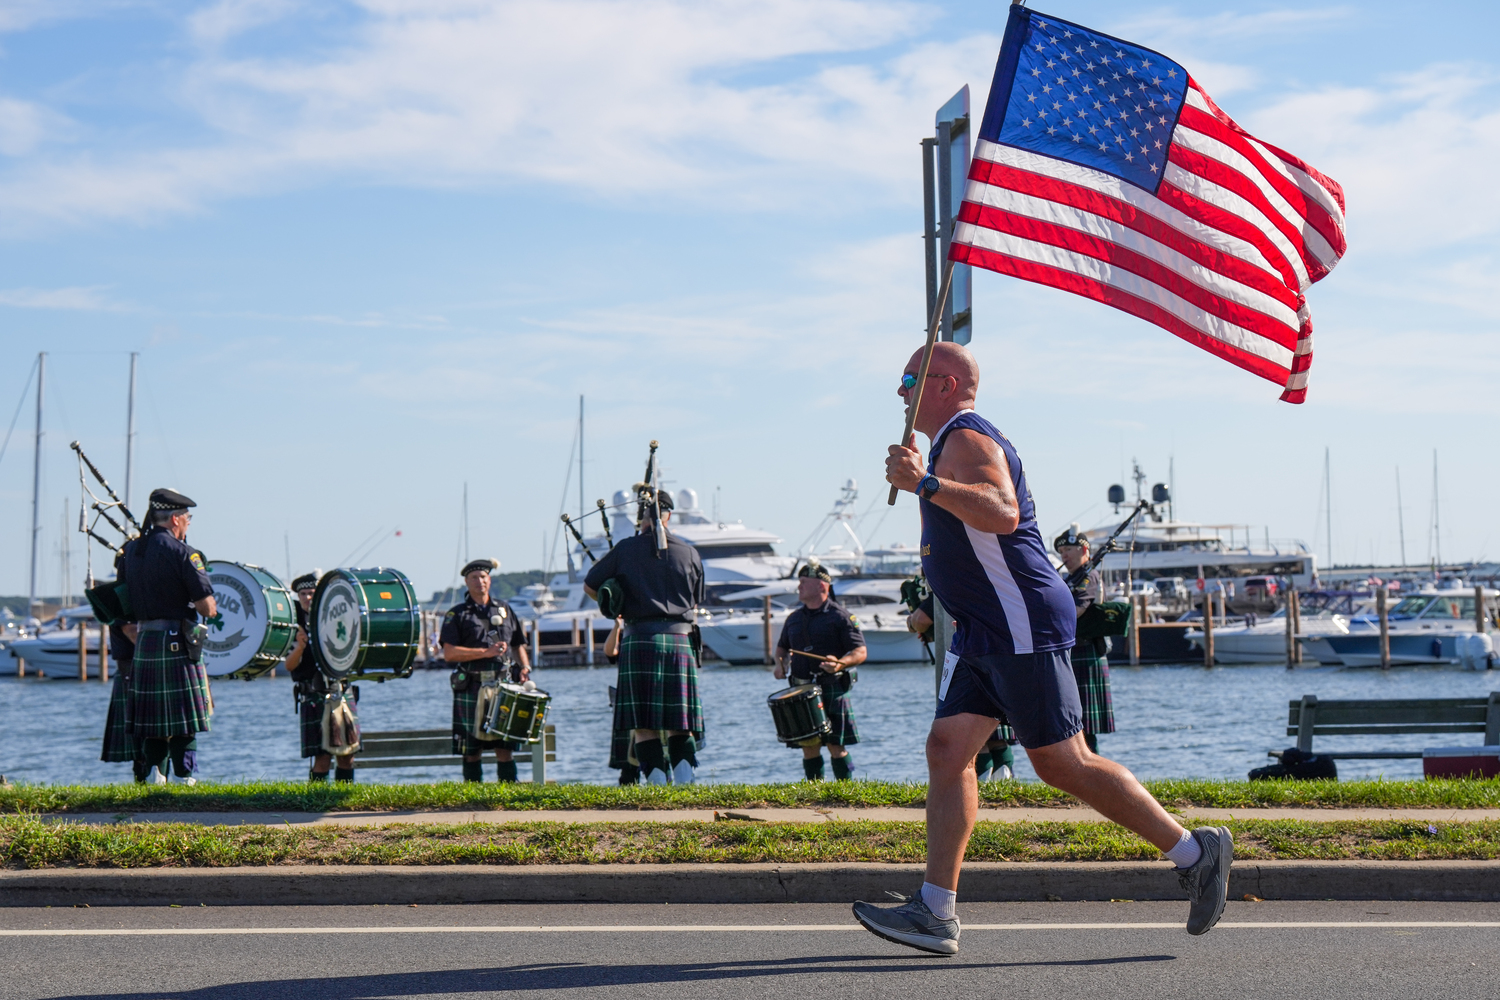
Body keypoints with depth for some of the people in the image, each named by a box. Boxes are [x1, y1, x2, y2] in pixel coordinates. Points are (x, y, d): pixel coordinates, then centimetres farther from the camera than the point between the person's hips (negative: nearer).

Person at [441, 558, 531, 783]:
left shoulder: (504, 610, 16)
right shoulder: (457, 615, 4)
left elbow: (518, 644, 22)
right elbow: (449, 653, -7)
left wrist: (525, 667, 2)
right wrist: (486, 652, -13)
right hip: (471, 690, -2)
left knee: (505, 747, 0)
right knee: (472, 750, 1)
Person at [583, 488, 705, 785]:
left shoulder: (625, 549, 2)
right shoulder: (689, 553, 8)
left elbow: (590, 585, 9)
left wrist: (619, 607, 25)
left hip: (639, 640, -2)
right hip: (680, 641, 2)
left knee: (644, 725, 1)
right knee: (680, 725, 9)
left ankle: (657, 784, -7)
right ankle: (684, 781, -6)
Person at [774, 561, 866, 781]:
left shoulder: (840, 616, -3)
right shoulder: (794, 618, 15)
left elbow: (861, 652, -7)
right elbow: (782, 646, 30)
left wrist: (840, 663, -26)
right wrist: (780, 663, 8)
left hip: (833, 690, -5)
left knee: (836, 746, -5)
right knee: (808, 746, 5)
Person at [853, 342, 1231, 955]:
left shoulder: (966, 440, -14)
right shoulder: (954, 443, 20)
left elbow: (1003, 514, -33)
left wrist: (926, 484, -39)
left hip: (1022, 628, -11)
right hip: (982, 634, 11)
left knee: (1063, 765, -8)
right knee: (947, 749, 1)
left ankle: (1195, 853, 3)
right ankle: (935, 913, -1)